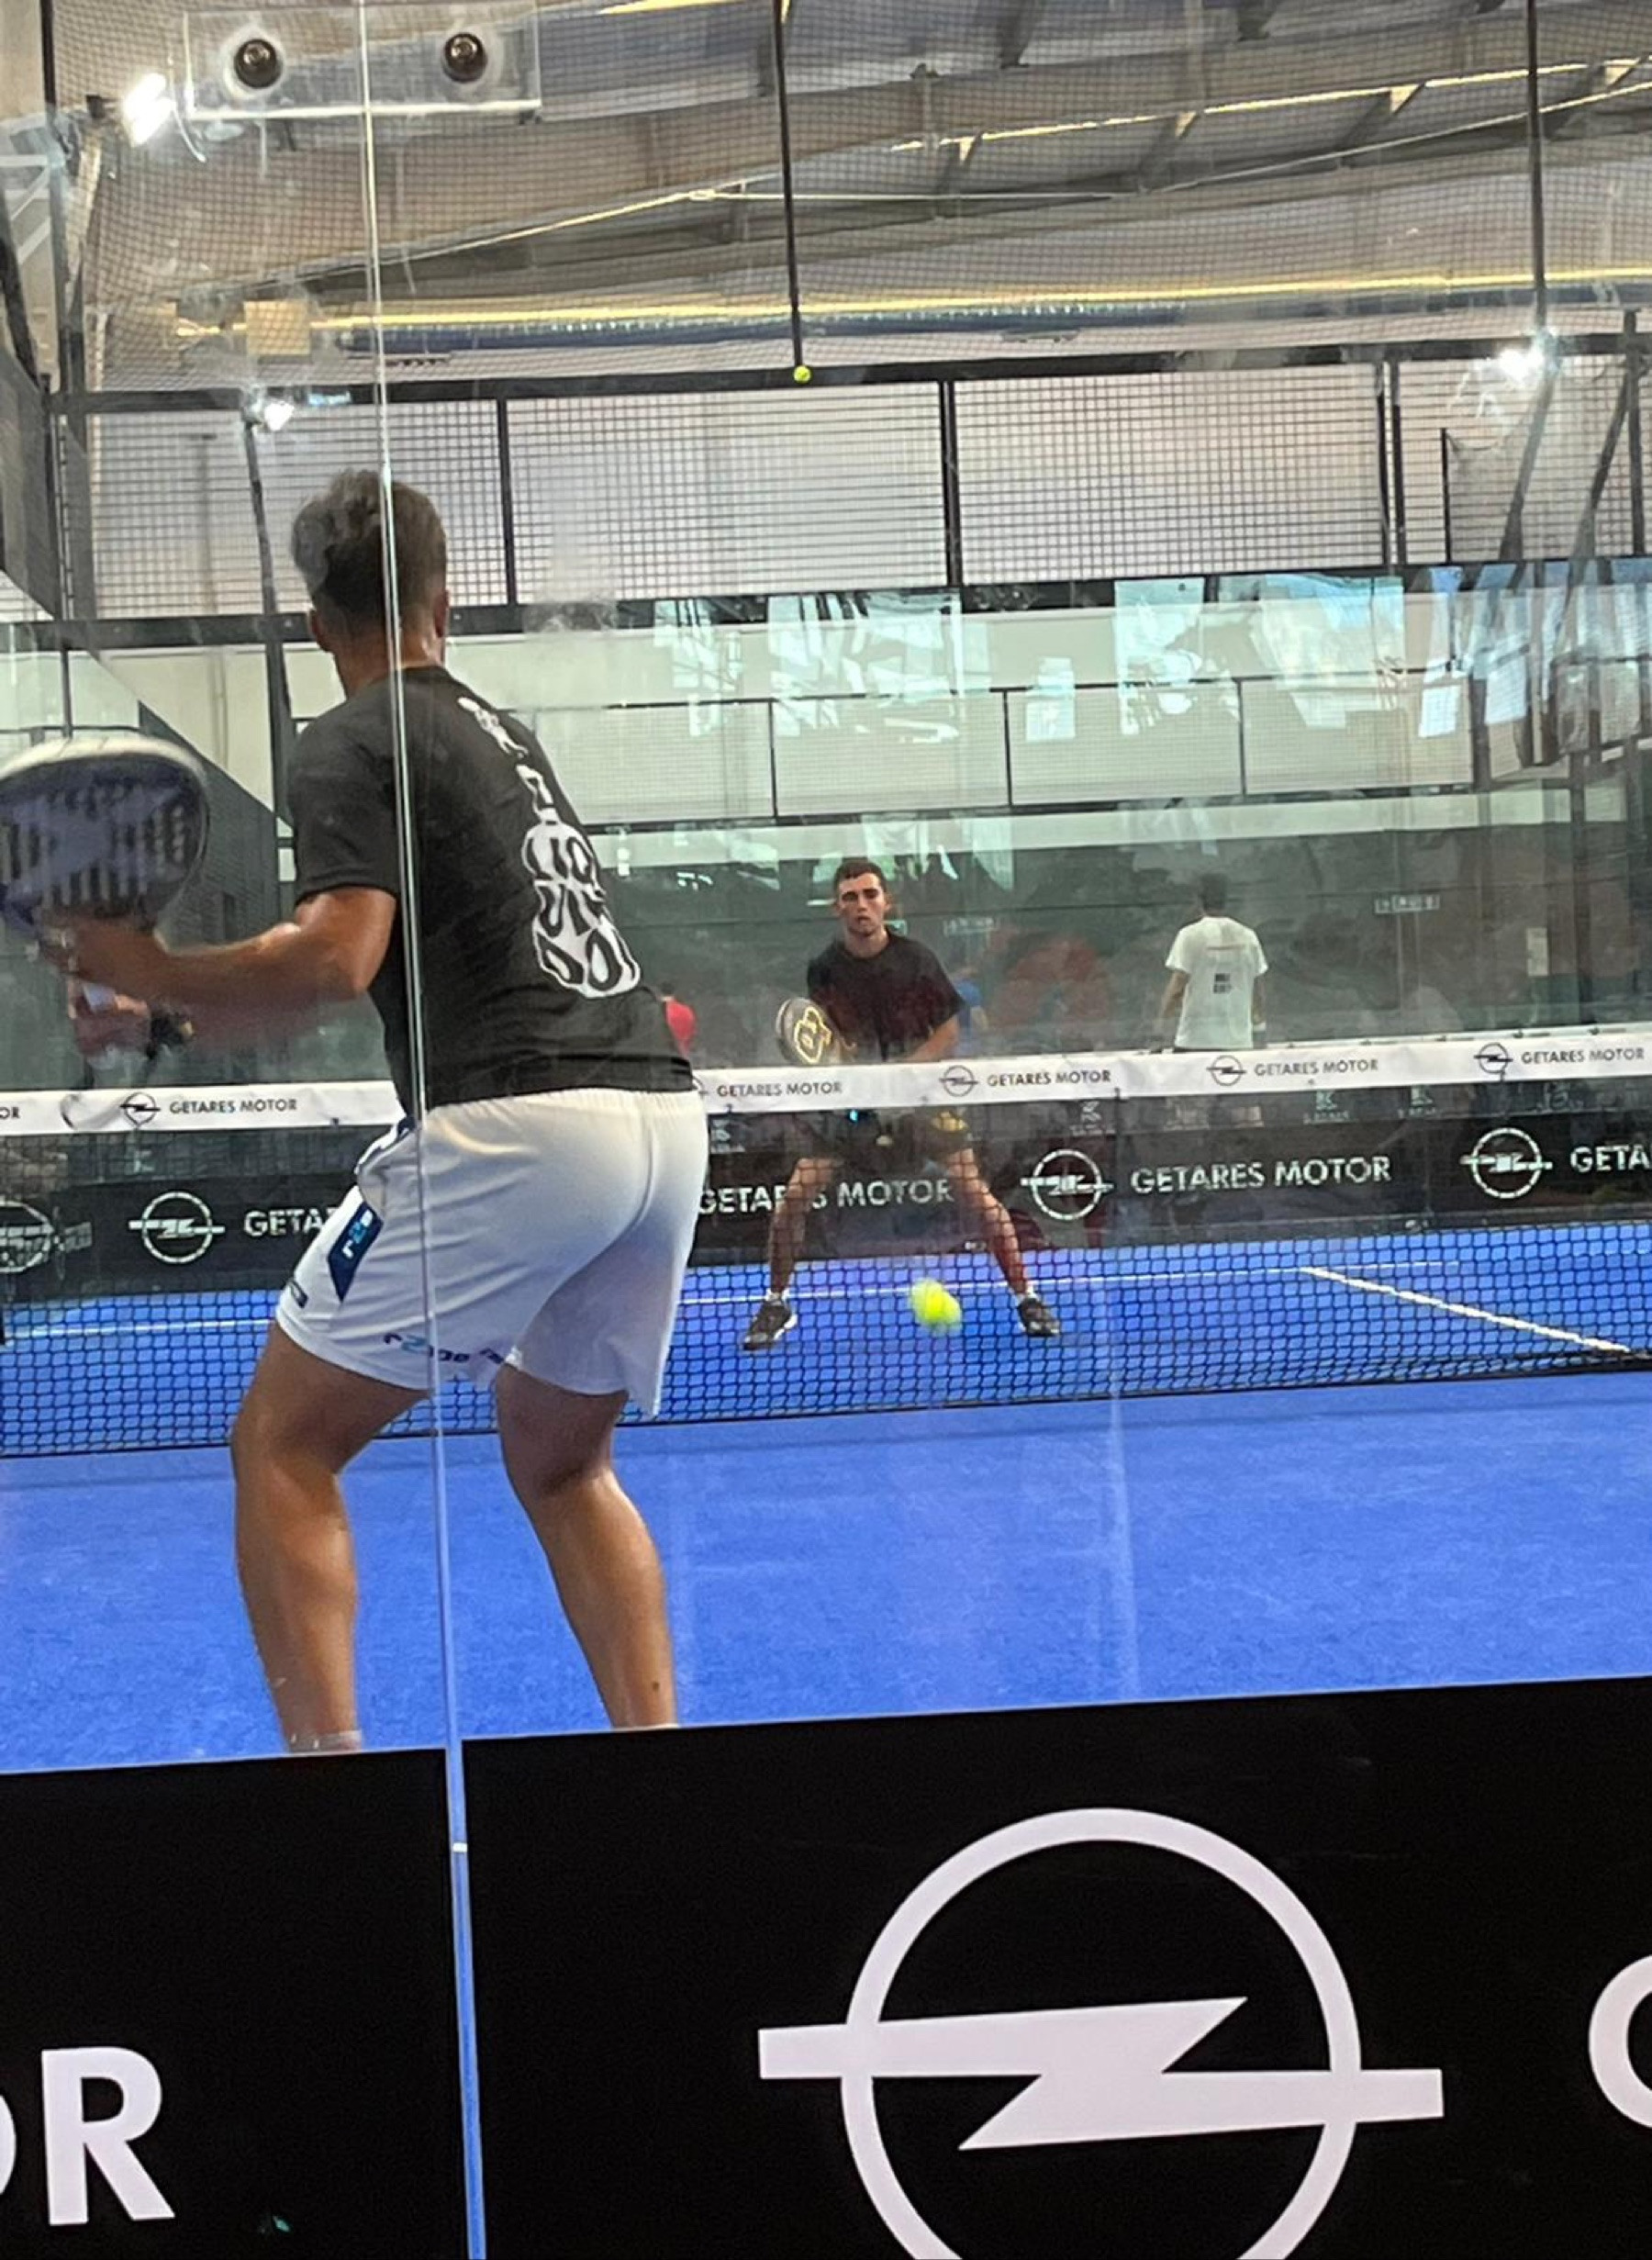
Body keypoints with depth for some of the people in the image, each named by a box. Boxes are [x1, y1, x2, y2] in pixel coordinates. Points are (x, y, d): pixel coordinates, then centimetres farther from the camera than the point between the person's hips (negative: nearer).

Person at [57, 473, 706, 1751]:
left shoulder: (353, 744, 0)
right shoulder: (500, 729, 24)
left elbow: (337, 962, -15)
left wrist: (142, 973, -2)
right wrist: (170, 1016, 23)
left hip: (514, 1125, -8)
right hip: (664, 1115, 8)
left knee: (285, 1444, 5)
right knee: (561, 1463, 23)